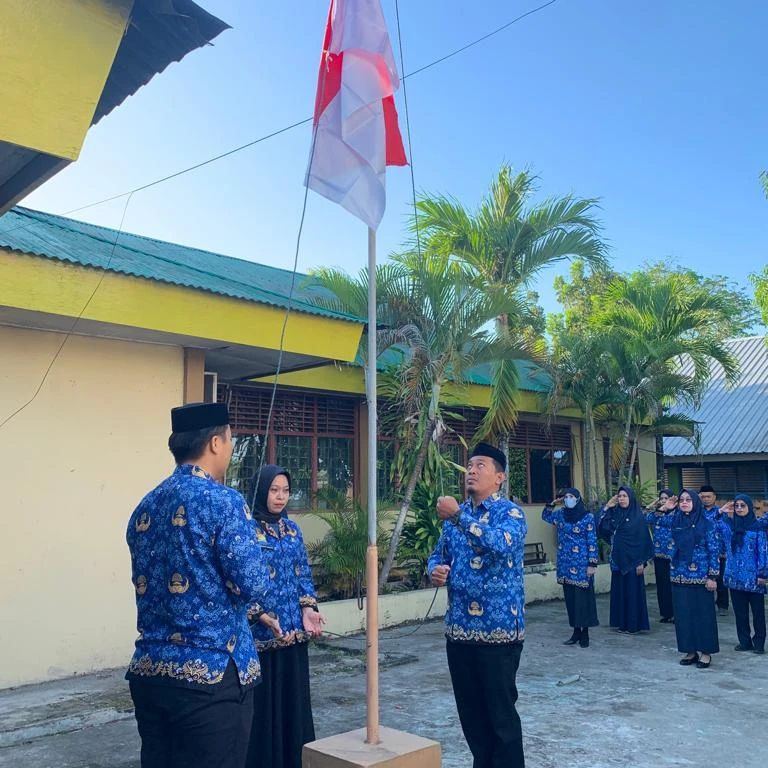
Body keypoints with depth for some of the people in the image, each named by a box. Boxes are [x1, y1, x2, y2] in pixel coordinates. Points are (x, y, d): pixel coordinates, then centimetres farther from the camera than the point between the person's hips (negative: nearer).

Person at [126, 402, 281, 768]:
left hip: (147, 672, 7)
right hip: (210, 676, -7)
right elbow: (252, 586, -18)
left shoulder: (145, 507, 9)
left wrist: (256, 612, 24)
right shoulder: (223, 501, -14)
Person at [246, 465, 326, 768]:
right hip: (260, 631, -6)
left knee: (294, 698, 13)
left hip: (294, 629, 6)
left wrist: (308, 609, -2)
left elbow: (303, 574, 13)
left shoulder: (292, 528, 10)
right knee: (263, 702, 2)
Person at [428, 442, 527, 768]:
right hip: (459, 628, 6)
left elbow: (501, 544, -30)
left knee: (501, 710, 3)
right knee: (470, 710, 16)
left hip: (499, 628, -6)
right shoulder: (455, 515, 11)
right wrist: (435, 570, -6)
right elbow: (439, 554, 17)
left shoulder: (510, 513, -10)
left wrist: (460, 517, -33)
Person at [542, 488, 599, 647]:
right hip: (565, 564, 5)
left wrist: (592, 564, -12)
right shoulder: (561, 514, 6)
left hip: (581, 564, -5)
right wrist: (553, 503, 6)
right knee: (570, 598, 8)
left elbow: (592, 542, -8)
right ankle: (576, 631, 17)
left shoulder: (588, 517, -8)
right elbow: (545, 516, 23)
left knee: (583, 597, -1)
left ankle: (585, 633, 7)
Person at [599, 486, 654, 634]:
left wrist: (641, 562, -14)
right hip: (617, 560, 6)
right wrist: (606, 508, 1)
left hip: (632, 560, -6)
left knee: (633, 592, -1)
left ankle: (634, 625, 7)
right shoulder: (614, 514, 8)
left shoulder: (638, 516, -8)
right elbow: (602, 529, 4)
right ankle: (622, 623, 18)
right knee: (619, 591, 10)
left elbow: (643, 540, -10)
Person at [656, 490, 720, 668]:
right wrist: (664, 509, 3)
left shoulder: (706, 523, -7)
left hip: (700, 576, -4)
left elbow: (714, 551, -7)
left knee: (703, 613, 3)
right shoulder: (676, 520, 4)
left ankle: (705, 652, 13)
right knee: (683, 613, 7)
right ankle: (690, 650, 18)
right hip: (680, 575, 4)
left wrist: (712, 576, -11)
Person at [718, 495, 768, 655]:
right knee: (740, 612, 10)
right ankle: (744, 641, 20)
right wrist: (721, 512, -4)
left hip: (753, 577, -4)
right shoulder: (729, 525, 6)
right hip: (735, 577, 4)